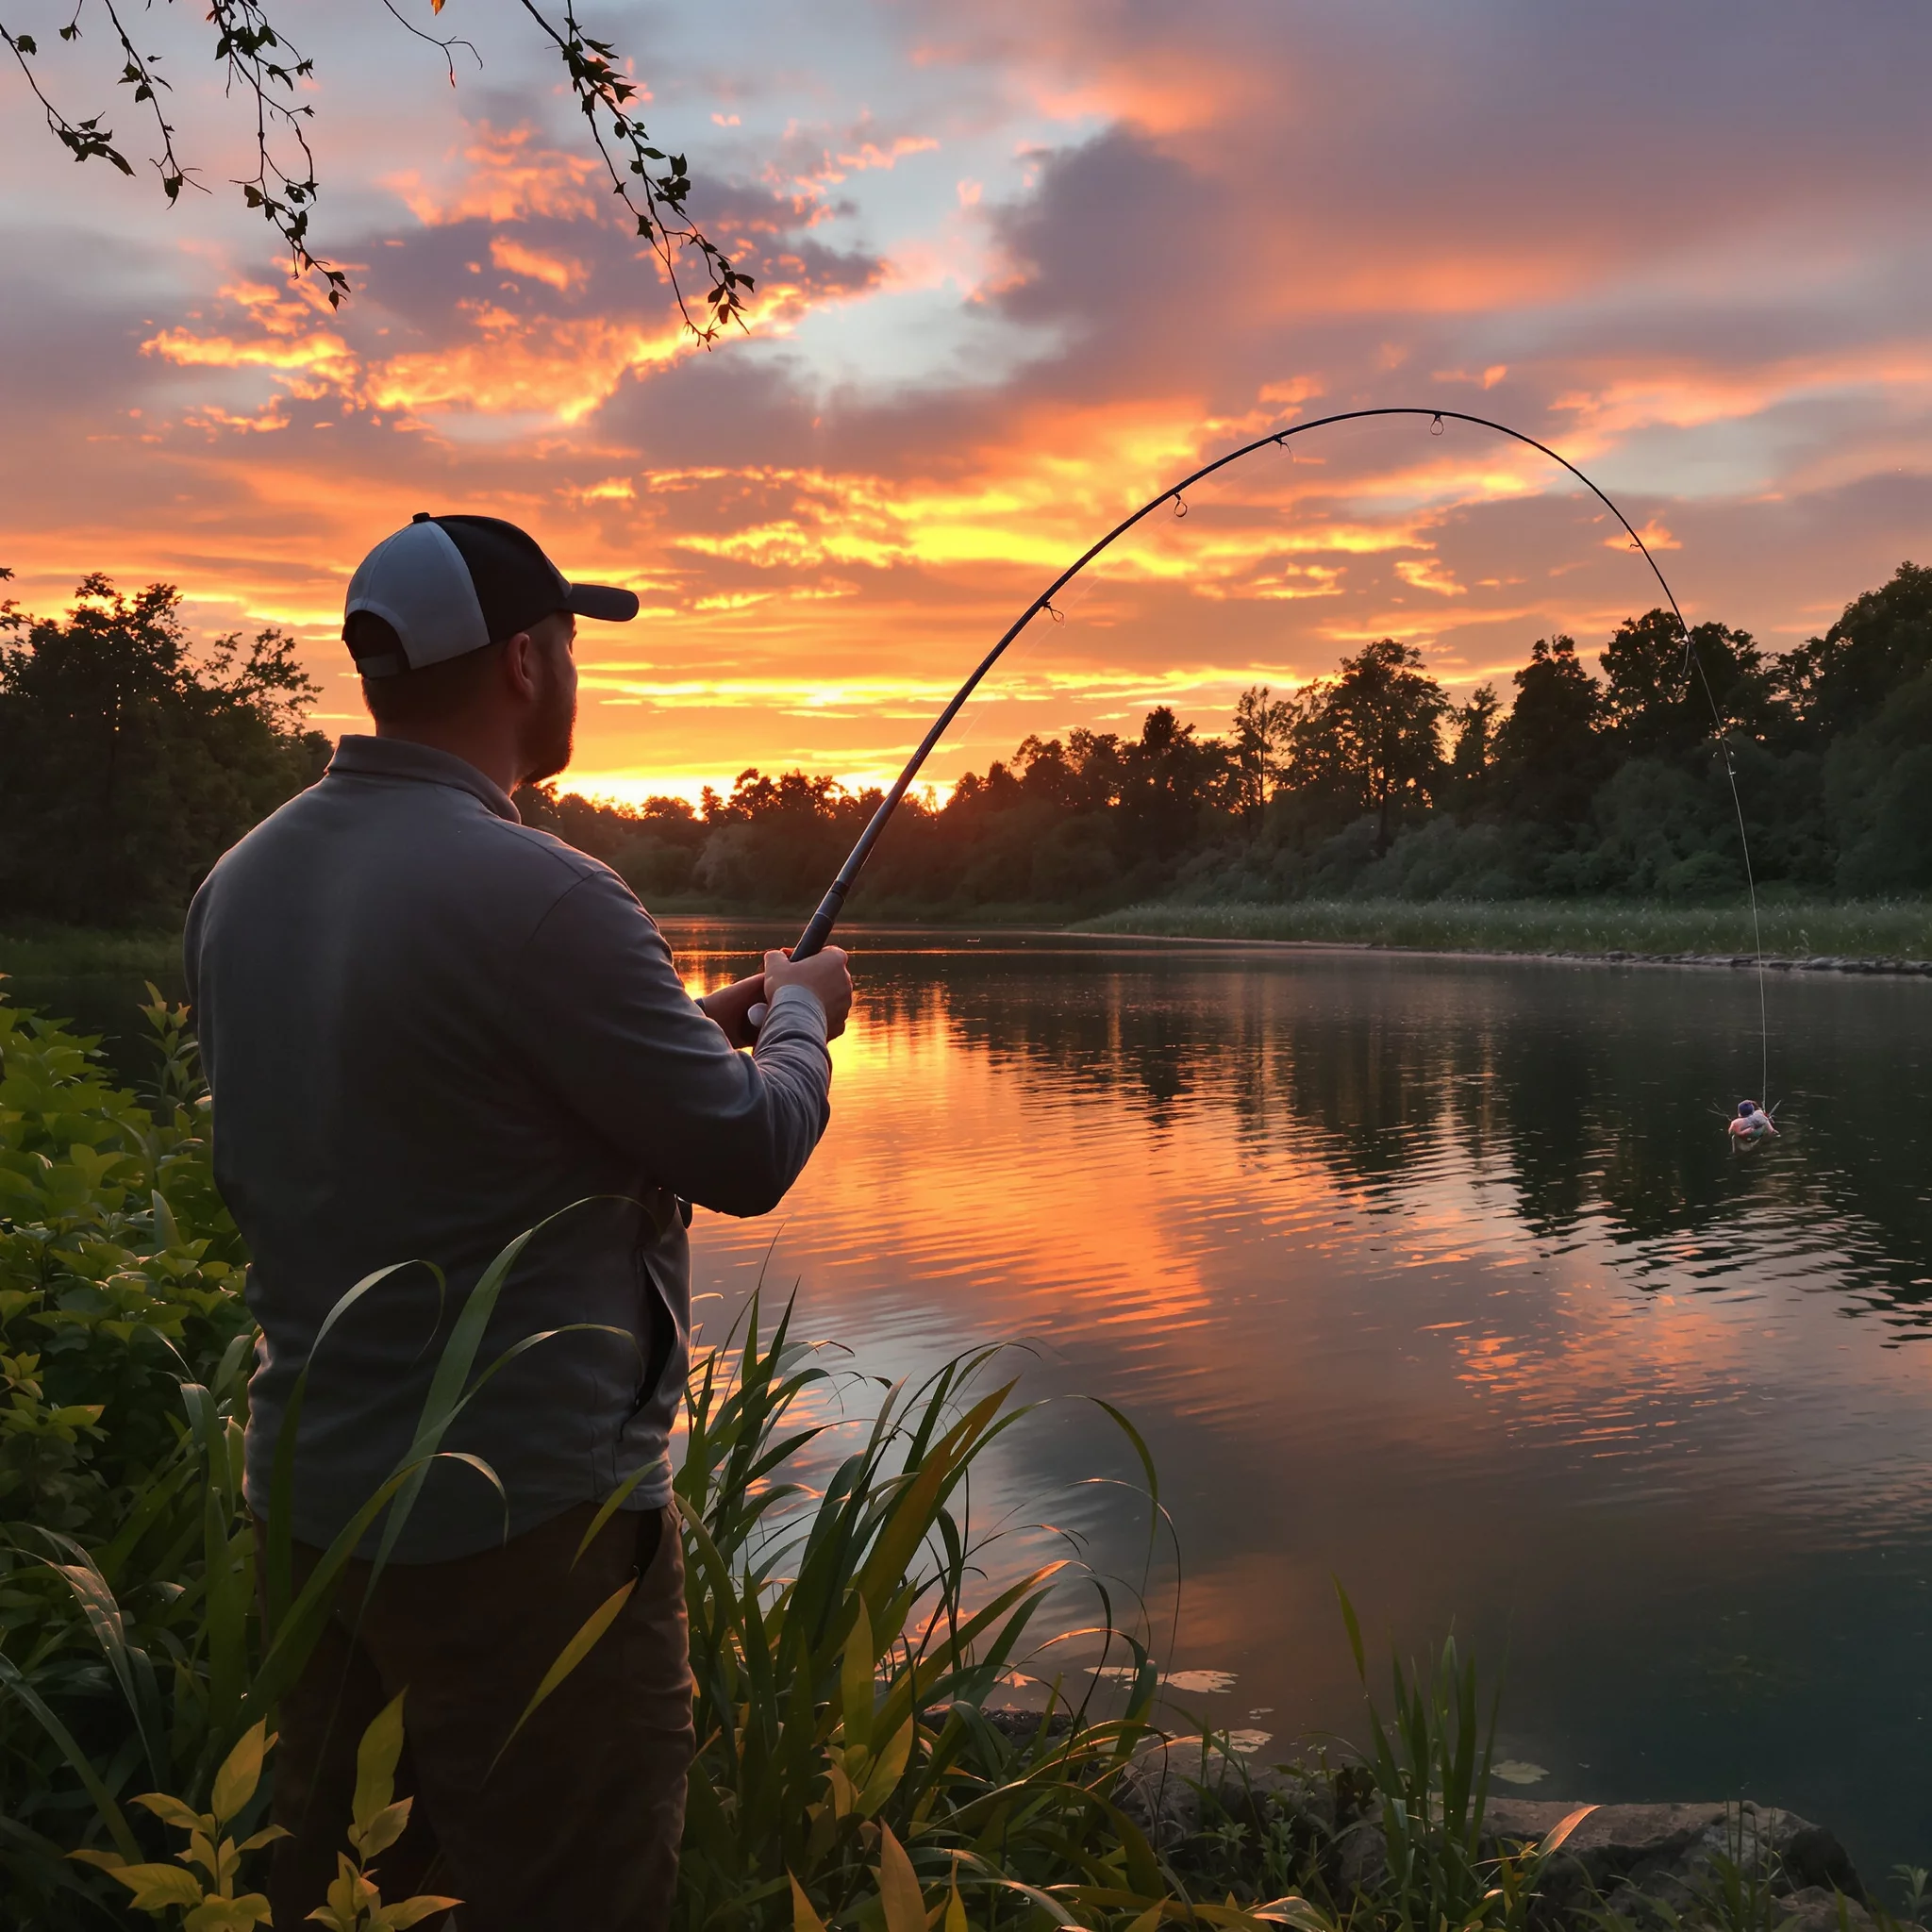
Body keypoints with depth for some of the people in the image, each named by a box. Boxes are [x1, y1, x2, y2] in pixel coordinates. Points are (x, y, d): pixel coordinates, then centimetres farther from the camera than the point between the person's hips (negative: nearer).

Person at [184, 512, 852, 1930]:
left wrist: (687, 1026, 16)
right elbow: (750, 1155, -14)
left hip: (309, 1498, 8)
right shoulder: (537, 894, -21)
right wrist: (802, 1014, 7)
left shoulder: (243, 882, 4)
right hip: (518, 1518, -8)